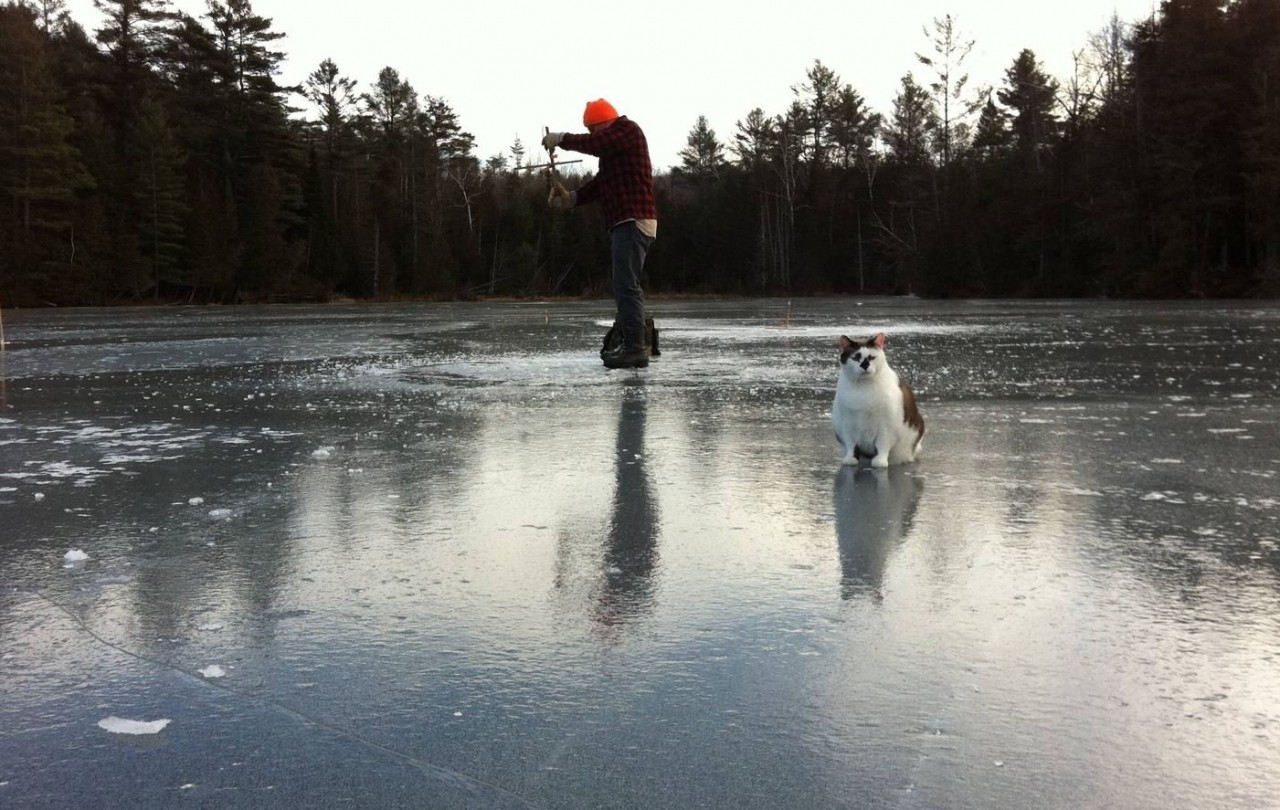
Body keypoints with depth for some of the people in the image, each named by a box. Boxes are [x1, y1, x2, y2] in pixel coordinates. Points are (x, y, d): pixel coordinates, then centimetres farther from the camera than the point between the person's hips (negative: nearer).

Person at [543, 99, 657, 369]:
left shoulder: (628, 129, -3)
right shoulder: (612, 148, 25)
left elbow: (595, 144, -20)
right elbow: (600, 183, 18)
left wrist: (561, 139, -8)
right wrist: (571, 198, 4)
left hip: (633, 221, -11)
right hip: (626, 222, 11)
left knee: (626, 285, -14)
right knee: (627, 285, 14)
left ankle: (635, 348, -15)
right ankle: (634, 343, 20)